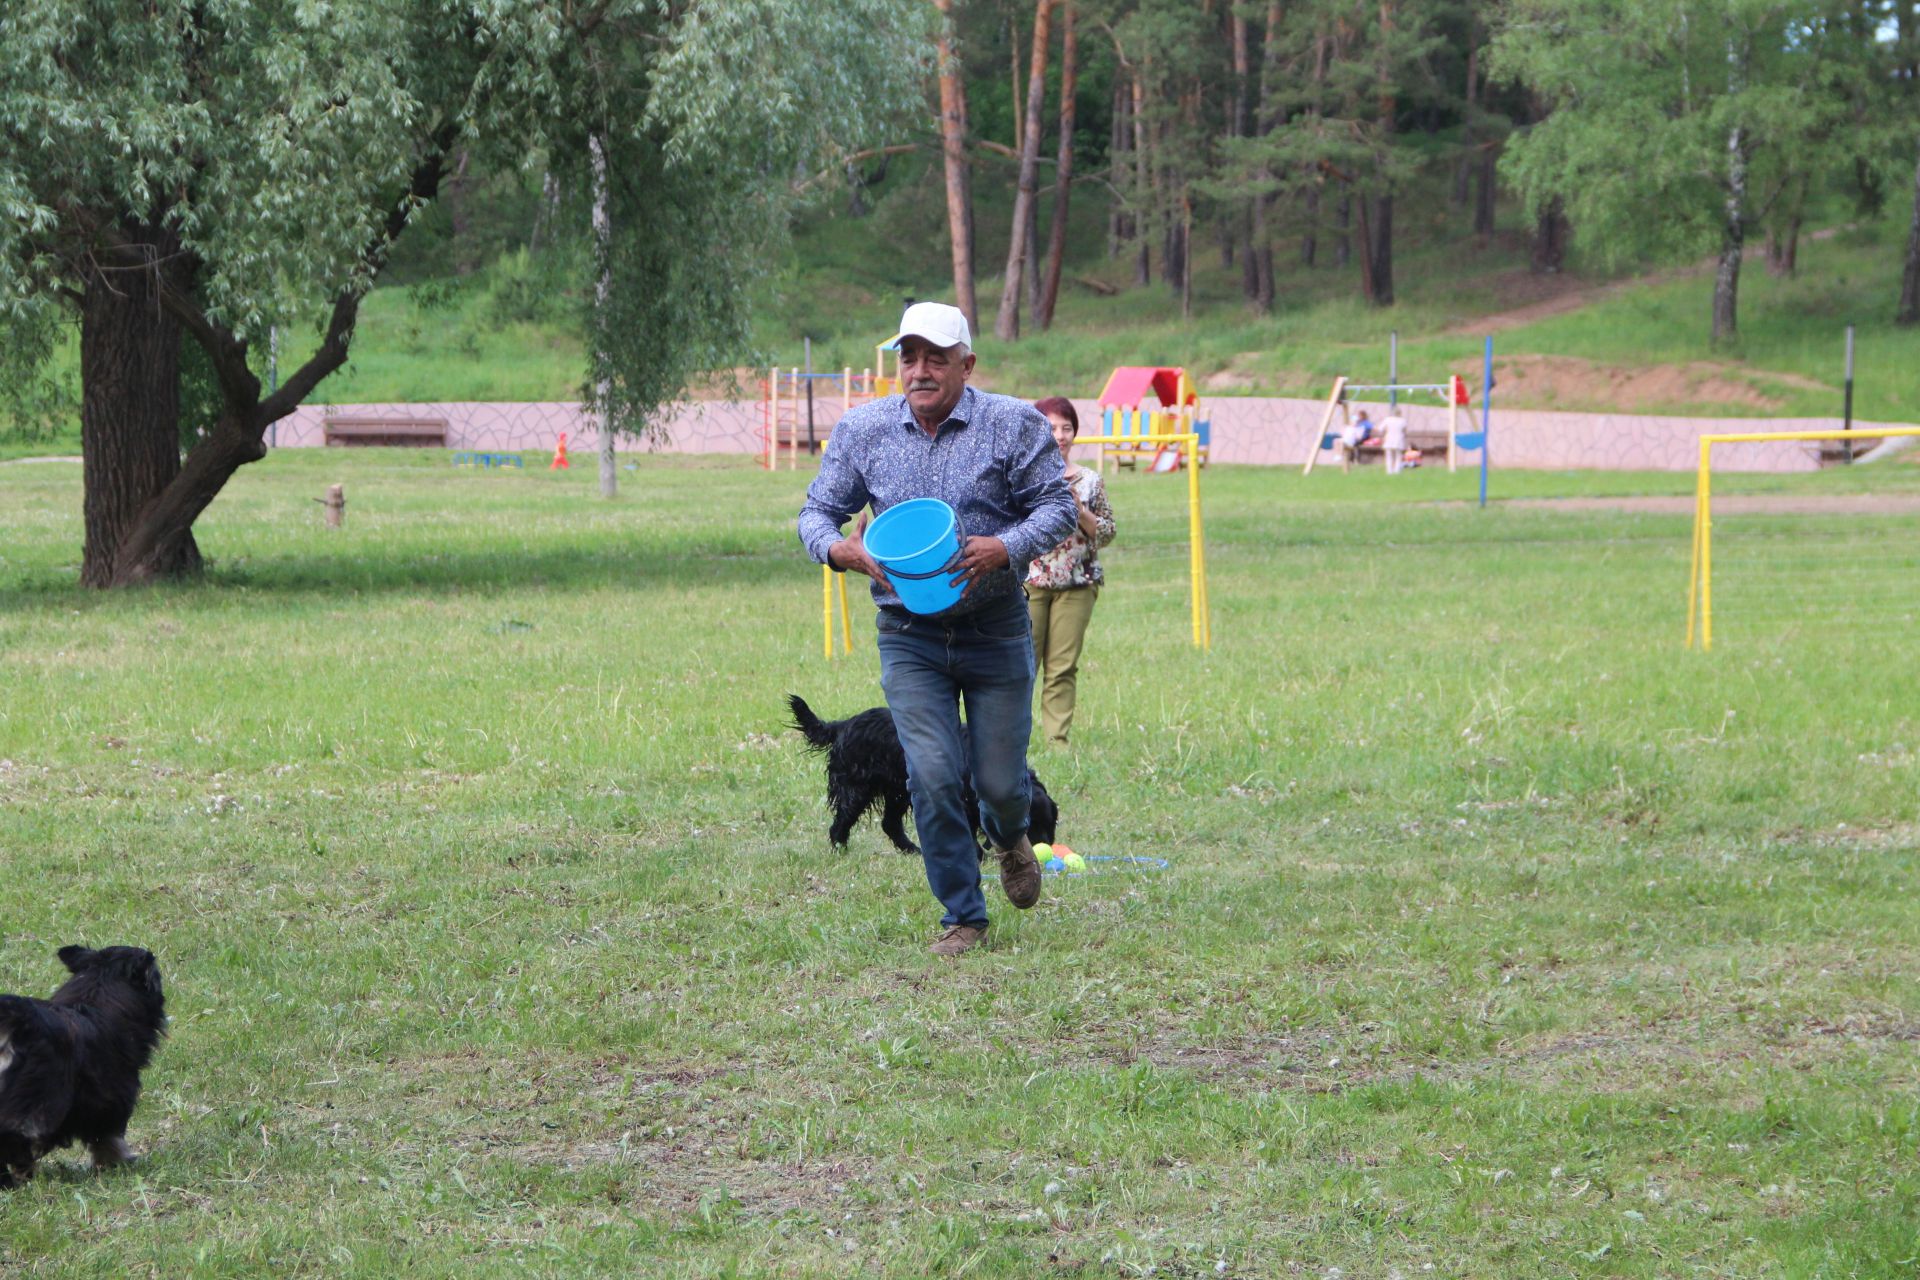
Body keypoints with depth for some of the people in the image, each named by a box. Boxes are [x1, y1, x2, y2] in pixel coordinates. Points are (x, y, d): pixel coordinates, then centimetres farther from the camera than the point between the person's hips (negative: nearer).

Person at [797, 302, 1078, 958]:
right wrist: (841, 549, -16)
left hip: (996, 630, -1)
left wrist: (1004, 548, -23)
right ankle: (962, 916, 5)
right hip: (909, 637, 1)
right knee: (933, 776, -10)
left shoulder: (1015, 425, -3)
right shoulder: (862, 430, 2)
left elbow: (1056, 505, -4)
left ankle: (1008, 837, 43)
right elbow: (818, 510, 7)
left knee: (999, 780, 4)